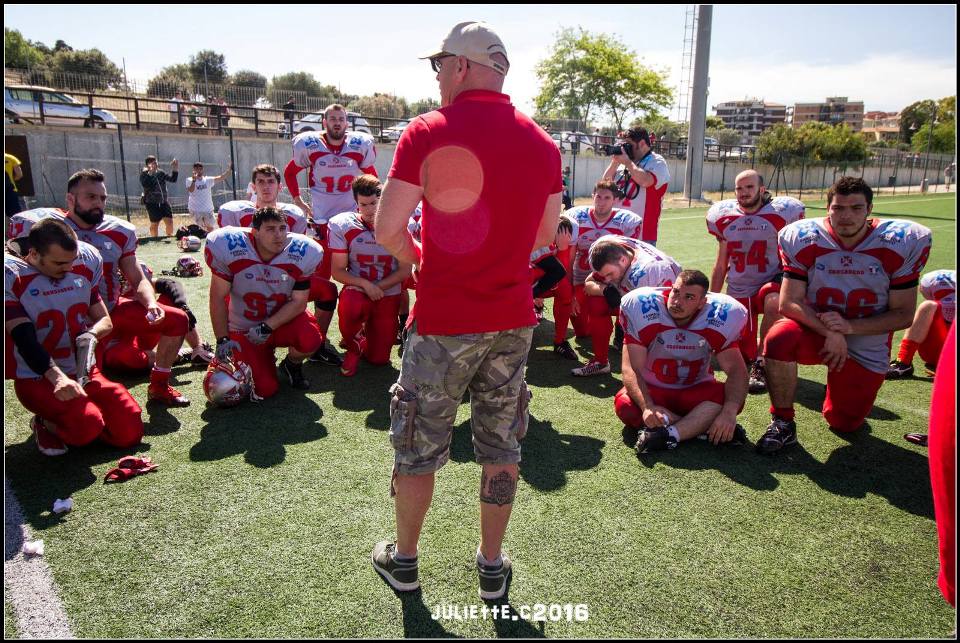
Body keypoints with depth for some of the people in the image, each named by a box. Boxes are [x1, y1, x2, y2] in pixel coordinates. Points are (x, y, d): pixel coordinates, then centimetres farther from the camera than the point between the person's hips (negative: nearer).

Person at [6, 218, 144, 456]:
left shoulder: (85, 263, 2)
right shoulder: (12, 275, -12)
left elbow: (104, 319, 9)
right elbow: (25, 340, -19)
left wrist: (91, 335, -15)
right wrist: (57, 377, -35)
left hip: (84, 371, 5)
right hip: (37, 377, -5)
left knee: (129, 434, -6)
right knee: (88, 427, -30)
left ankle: (64, 417, 20)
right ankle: (46, 423, 5)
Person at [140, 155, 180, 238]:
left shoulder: (160, 173, 8)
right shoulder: (144, 175, -7)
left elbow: (173, 179, 9)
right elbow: (145, 185, -25)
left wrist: (175, 170, -4)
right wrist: (150, 173, -29)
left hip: (164, 201, 4)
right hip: (152, 203, -4)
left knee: (169, 221, -1)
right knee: (154, 224, 1)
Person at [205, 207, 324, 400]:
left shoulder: (301, 254, -19)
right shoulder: (230, 249, -21)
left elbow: (298, 302, -12)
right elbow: (218, 299, -12)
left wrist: (267, 327, -22)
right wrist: (222, 339, -12)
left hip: (283, 320, 1)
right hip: (244, 329, -1)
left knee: (310, 340, -33)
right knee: (265, 390, -11)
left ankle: (292, 365, 5)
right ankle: (265, 358, 25)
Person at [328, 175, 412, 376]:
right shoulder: (342, 225, -8)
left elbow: (405, 270, -4)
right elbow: (337, 271, -6)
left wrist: (378, 288, -16)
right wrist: (365, 284, -22)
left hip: (389, 294, 1)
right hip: (357, 288, -1)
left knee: (379, 358, -1)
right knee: (348, 309, -39)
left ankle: (367, 333, 36)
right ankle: (354, 347, -4)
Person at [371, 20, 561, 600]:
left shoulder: (427, 133, -10)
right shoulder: (543, 144, 2)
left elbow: (387, 230, -11)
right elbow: (545, 236, 10)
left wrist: (415, 257, 9)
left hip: (443, 321, -3)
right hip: (513, 320, 4)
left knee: (420, 445, 14)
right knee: (501, 446, 16)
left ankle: (404, 560, 33)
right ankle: (493, 566, 31)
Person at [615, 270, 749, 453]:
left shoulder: (719, 319, -17)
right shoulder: (643, 311, -22)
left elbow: (736, 370, -16)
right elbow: (632, 368, -24)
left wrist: (729, 412, -35)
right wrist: (647, 407, -41)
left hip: (695, 389, 1)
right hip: (652, 389, -1)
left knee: (731, 398, -28)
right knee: (626, 406, -33)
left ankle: (666, 435, -39)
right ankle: (702, 425, -27)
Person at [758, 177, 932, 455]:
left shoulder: (901, 244, -14)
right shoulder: (804, 241, -15)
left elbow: (903, 314, -11)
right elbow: (788, 303, -16)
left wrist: (849, 326, -25)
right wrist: (829, 332, -30)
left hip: (866, 347, 1)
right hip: (815, 330, -1)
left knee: (843, 424, 8)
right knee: (779, 338, -36)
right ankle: (783, 423, -15)